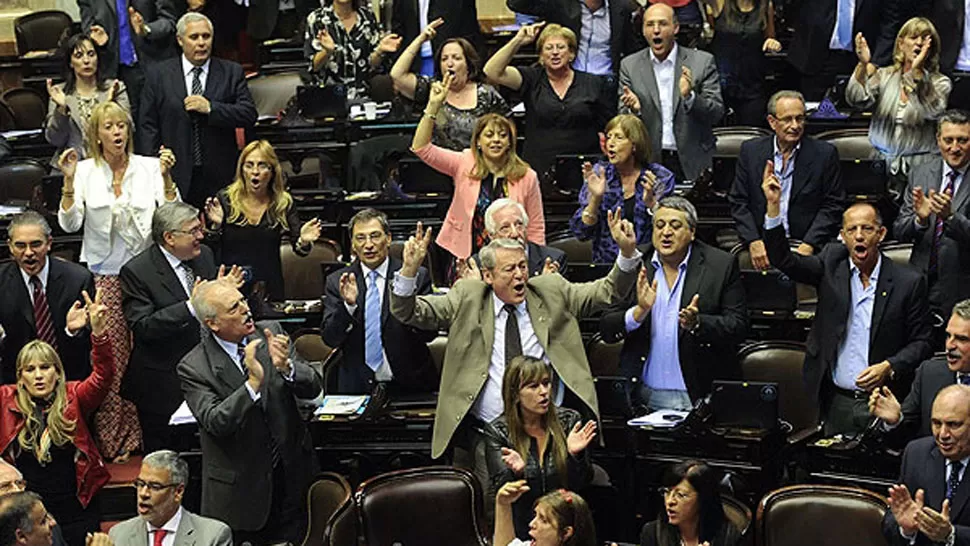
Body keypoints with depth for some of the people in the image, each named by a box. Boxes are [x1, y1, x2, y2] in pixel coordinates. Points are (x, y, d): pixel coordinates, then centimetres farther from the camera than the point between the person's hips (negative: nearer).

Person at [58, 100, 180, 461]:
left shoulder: (149, 167, 2)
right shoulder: (86, 171, 3)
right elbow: (70, 224, -4)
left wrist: (166, 177, -18)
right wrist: (69, 180, -14)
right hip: (102, 276, 0)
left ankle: (137, 438, 8)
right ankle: (110, 442, 2)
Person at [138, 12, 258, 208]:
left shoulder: (232, 72, 8)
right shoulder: (158, 74, 7)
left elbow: (249, 115, -1)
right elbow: (148, 126, 5)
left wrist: (210, 108, -14)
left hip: (220, 177, 1)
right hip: (175, 175, -1)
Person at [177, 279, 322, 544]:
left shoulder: (271, 333, -1)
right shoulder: (194, 367, -12)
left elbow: (313, 388, -5)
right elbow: (214, 422, -23)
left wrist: (286, 367, -26)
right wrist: (253, 383, -35)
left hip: (291, 474, 4)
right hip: (240, 488, -4)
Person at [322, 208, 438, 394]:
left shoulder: (417, 276, 1)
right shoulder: (336, 282, 7)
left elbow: (430, 334, -3)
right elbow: (330, 339, -1)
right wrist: (348, 305, -17)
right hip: (358, 385, 1)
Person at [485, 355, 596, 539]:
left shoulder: (570, 420, 5)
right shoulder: (497, 432, 1)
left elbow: (580, 485, 4)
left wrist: (575, 455, -14)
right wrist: (516, 472, -24)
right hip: (520, 530, -1)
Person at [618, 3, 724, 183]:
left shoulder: (702, 62, 0)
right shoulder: (629, 66, 4)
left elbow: (717, 113, -4)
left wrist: (690, 96, -22)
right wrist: (633, 109, -19)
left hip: (693, 162, -1)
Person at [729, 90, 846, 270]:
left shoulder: (825, 153, 2)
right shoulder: (750, 150, 8)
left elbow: (832, 206, 2)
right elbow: (738, 202, 8)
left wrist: (808, 245, -10)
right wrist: (754, 242, -6)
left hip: (805, 244, -2)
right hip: (761, 242, 2)